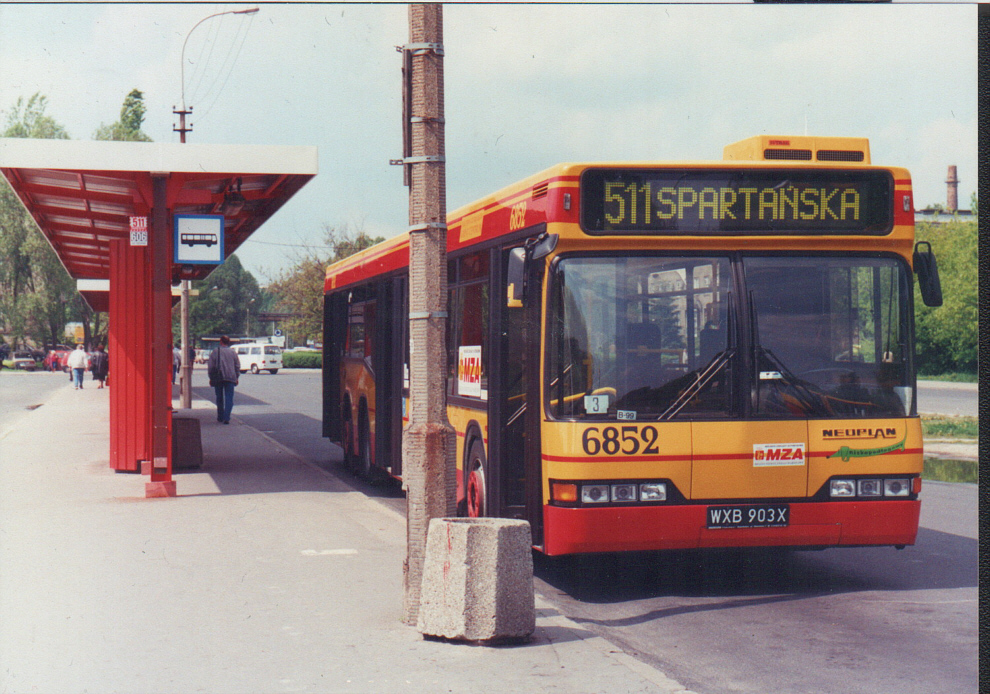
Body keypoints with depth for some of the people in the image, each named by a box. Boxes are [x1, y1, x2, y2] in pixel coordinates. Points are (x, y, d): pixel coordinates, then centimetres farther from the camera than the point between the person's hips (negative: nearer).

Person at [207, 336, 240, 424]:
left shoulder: (215, 352, -1)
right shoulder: (233, 352, 5)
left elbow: (210, 366, 0)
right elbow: (237, 366, 9)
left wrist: (211, 378, 9)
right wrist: (236, 377, 18)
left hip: (218, 378, 0)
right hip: (230, 379, 0)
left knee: (219, 398, 13)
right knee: (229, 398, -1)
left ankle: (220, 417, 19)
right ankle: (226, 418, -12)